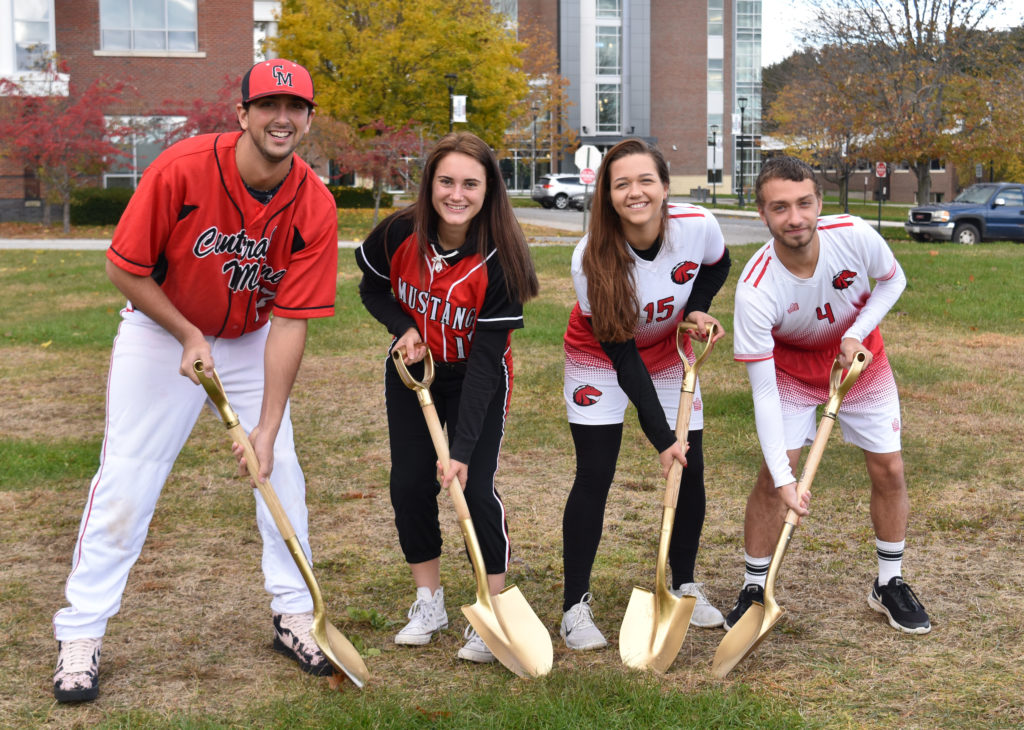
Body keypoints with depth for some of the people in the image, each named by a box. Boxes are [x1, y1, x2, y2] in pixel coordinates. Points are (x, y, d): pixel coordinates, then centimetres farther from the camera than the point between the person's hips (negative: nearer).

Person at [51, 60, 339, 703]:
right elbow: (124, 269, -17)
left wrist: (267, 427, -25)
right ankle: (80, 634, 6)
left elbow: (289, 322, -21)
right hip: (161, 330, -2)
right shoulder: (182, 169, -27)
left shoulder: (314, 208, -21)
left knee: (280, 469, 1)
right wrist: (189, 336, -23)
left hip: (252, 340, 3)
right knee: (125, 480, -5)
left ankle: (295, 615, 18)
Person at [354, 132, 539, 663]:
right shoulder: (400, 234, -20)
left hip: (477, 379, -3)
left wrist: (462, 449, -33)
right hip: (412, 368, 3)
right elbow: (372, 288, 3)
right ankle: (429, 604, 20)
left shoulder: (499, 260, -28)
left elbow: (486, 360, -29)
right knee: (409, 483, 2)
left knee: (475, 488, -12)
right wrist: (402, 327, -19)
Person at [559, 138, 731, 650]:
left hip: (668, 352, 3)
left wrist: (697, 309, -17)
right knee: (594, 476, -9)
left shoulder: (698, 225, -24)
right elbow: (623, 359, -28)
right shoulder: (591, 259, -31)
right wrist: (661, 437, -30)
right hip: (599, 358, -3)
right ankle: (575, 606, 2)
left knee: (690, 471, 1)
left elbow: (717, 265, 3)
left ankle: (685, 585, 23)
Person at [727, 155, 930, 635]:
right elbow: (764, 393, -30)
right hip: (790, 366, -2)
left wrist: (857, 333, -20)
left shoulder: (855, 236, -30)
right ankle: (754, 590, 8)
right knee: (771, 477, -11)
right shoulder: (755, 289, -35)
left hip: (859, 356, 3)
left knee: (889, 469, 2)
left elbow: (893, 280, -4)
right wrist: (785, 480, -35)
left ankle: (889, 585, 22)